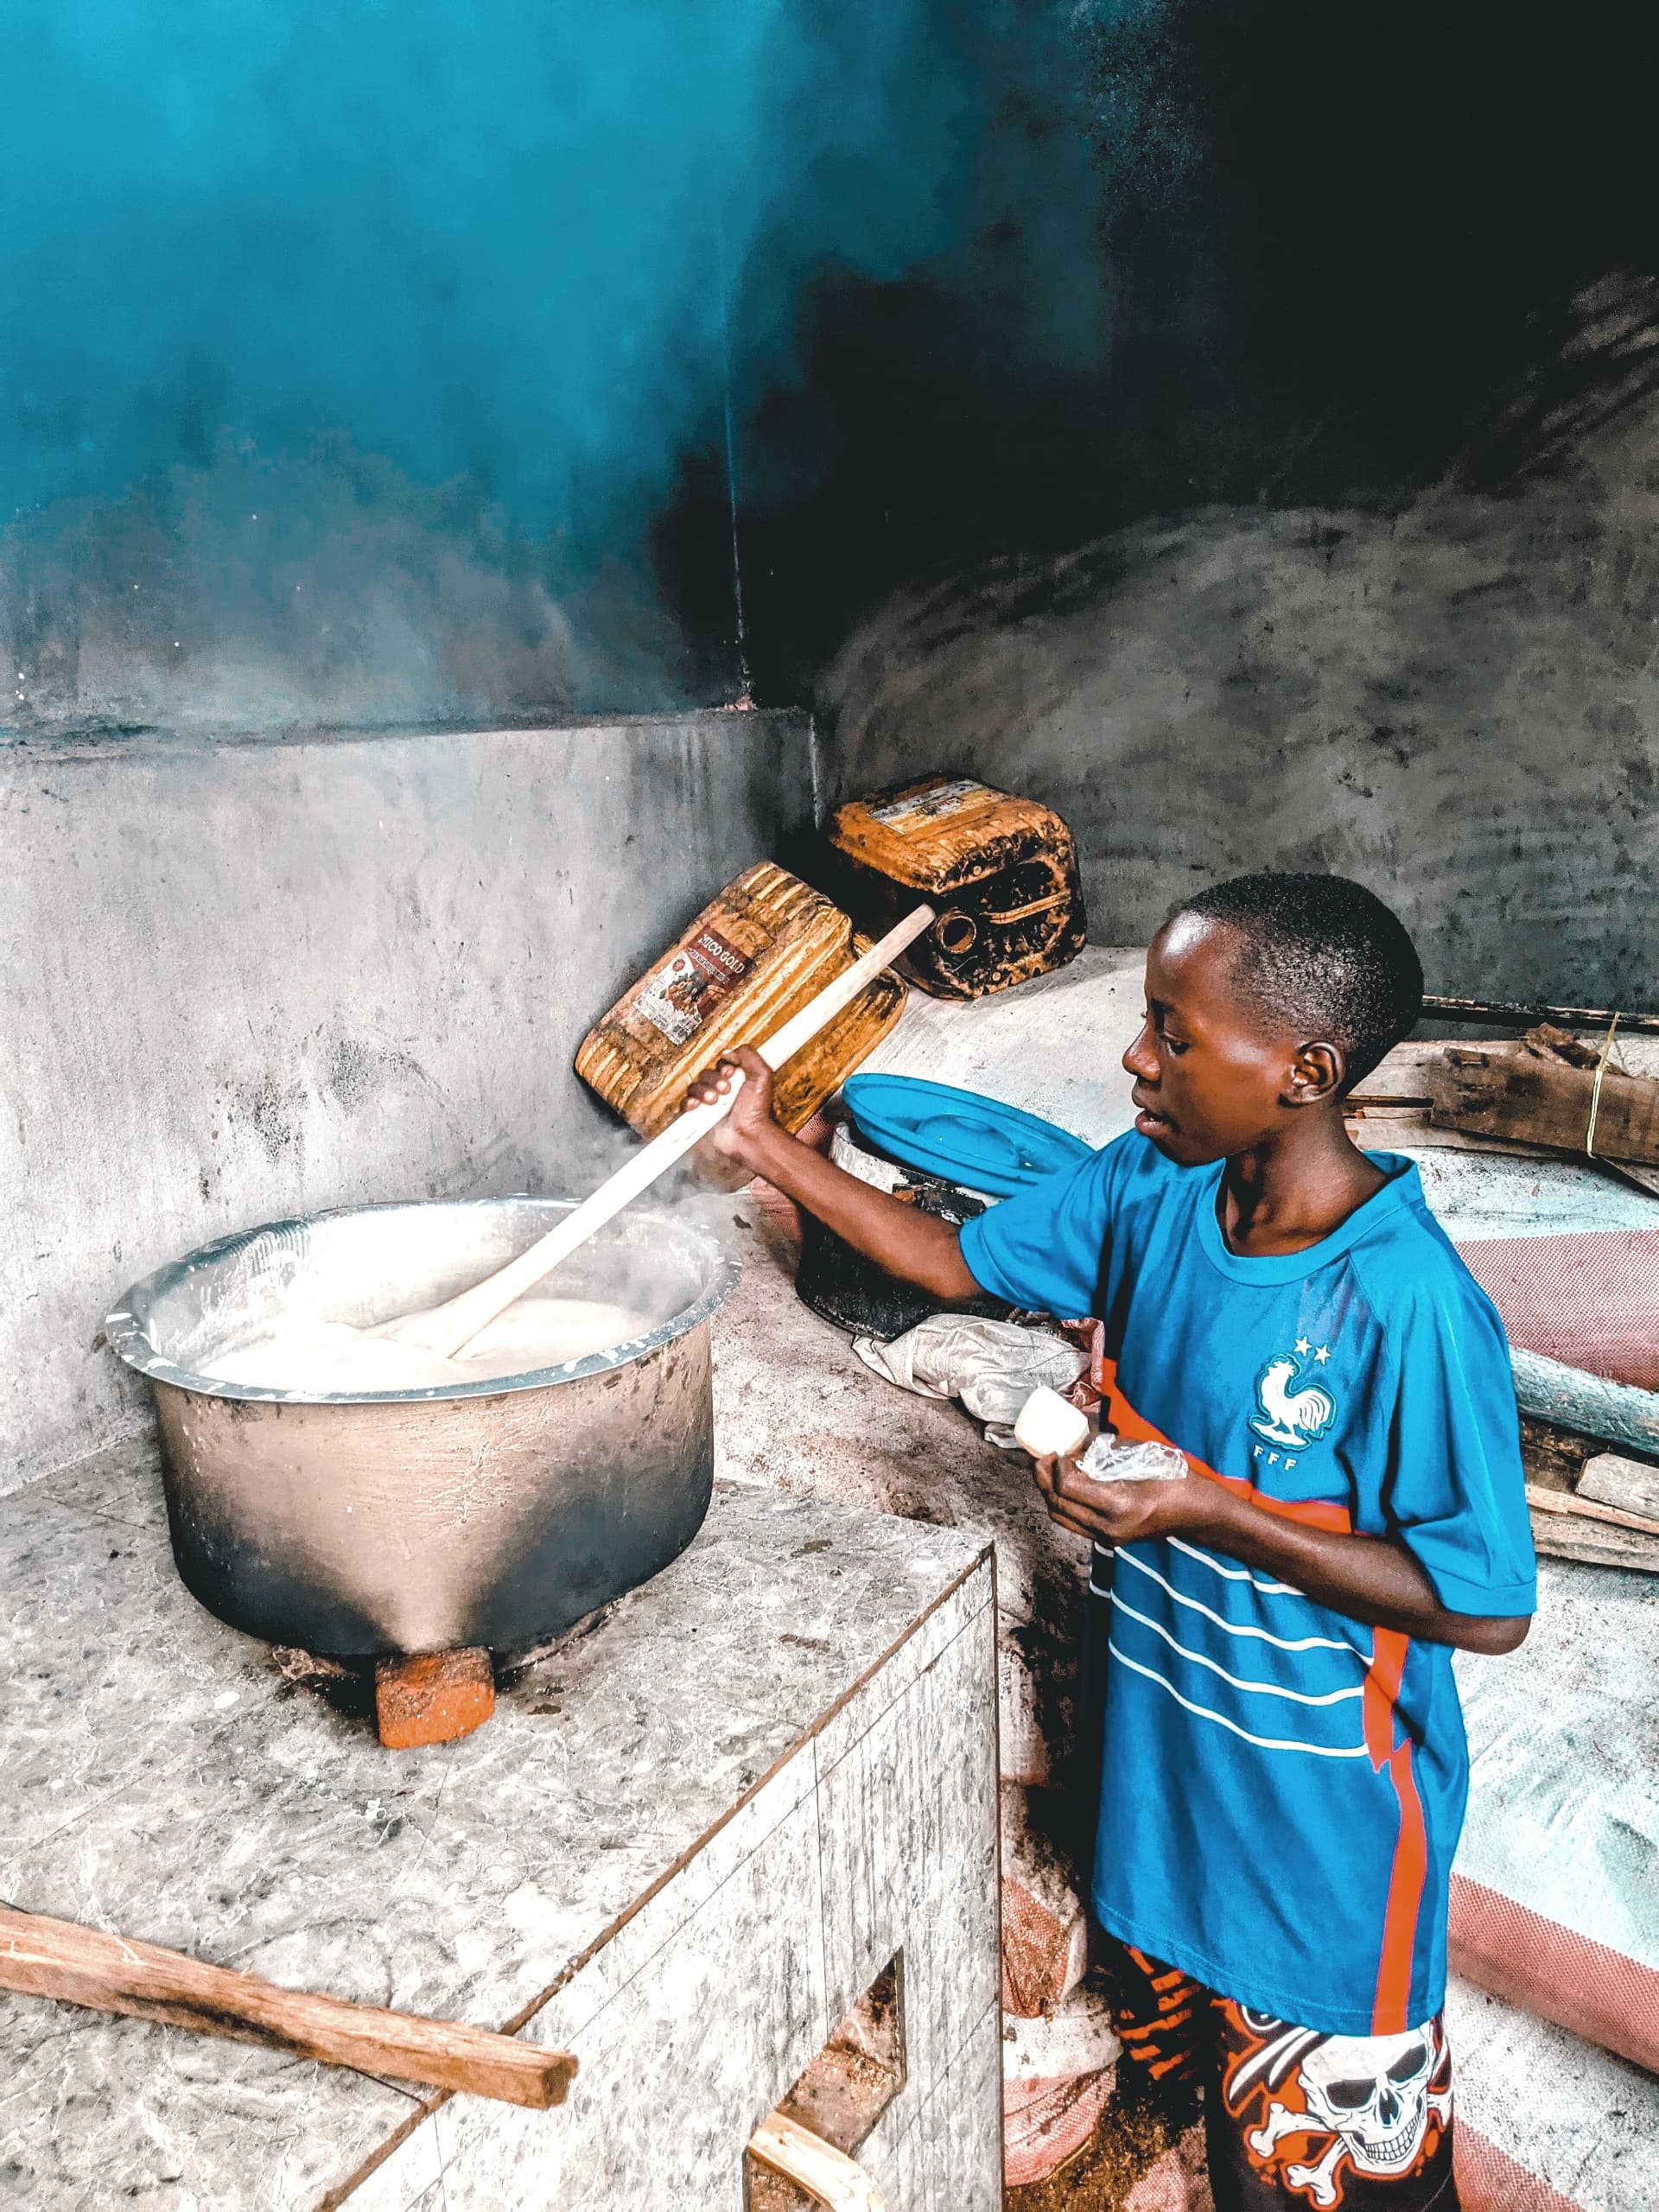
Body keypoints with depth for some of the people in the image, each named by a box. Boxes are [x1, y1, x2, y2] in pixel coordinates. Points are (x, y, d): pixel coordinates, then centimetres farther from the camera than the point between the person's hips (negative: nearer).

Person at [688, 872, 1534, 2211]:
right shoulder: (1151, 1190, -10)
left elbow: (1487, 1606, -23)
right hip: (1171, 1749, 6)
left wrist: (1205, 1513, -30)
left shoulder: (1409, 1307, -29)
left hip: (1324, 1802, -6)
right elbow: (955, 1262, 2)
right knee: (1221, 2098, 30)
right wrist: (764, 1144, -4)